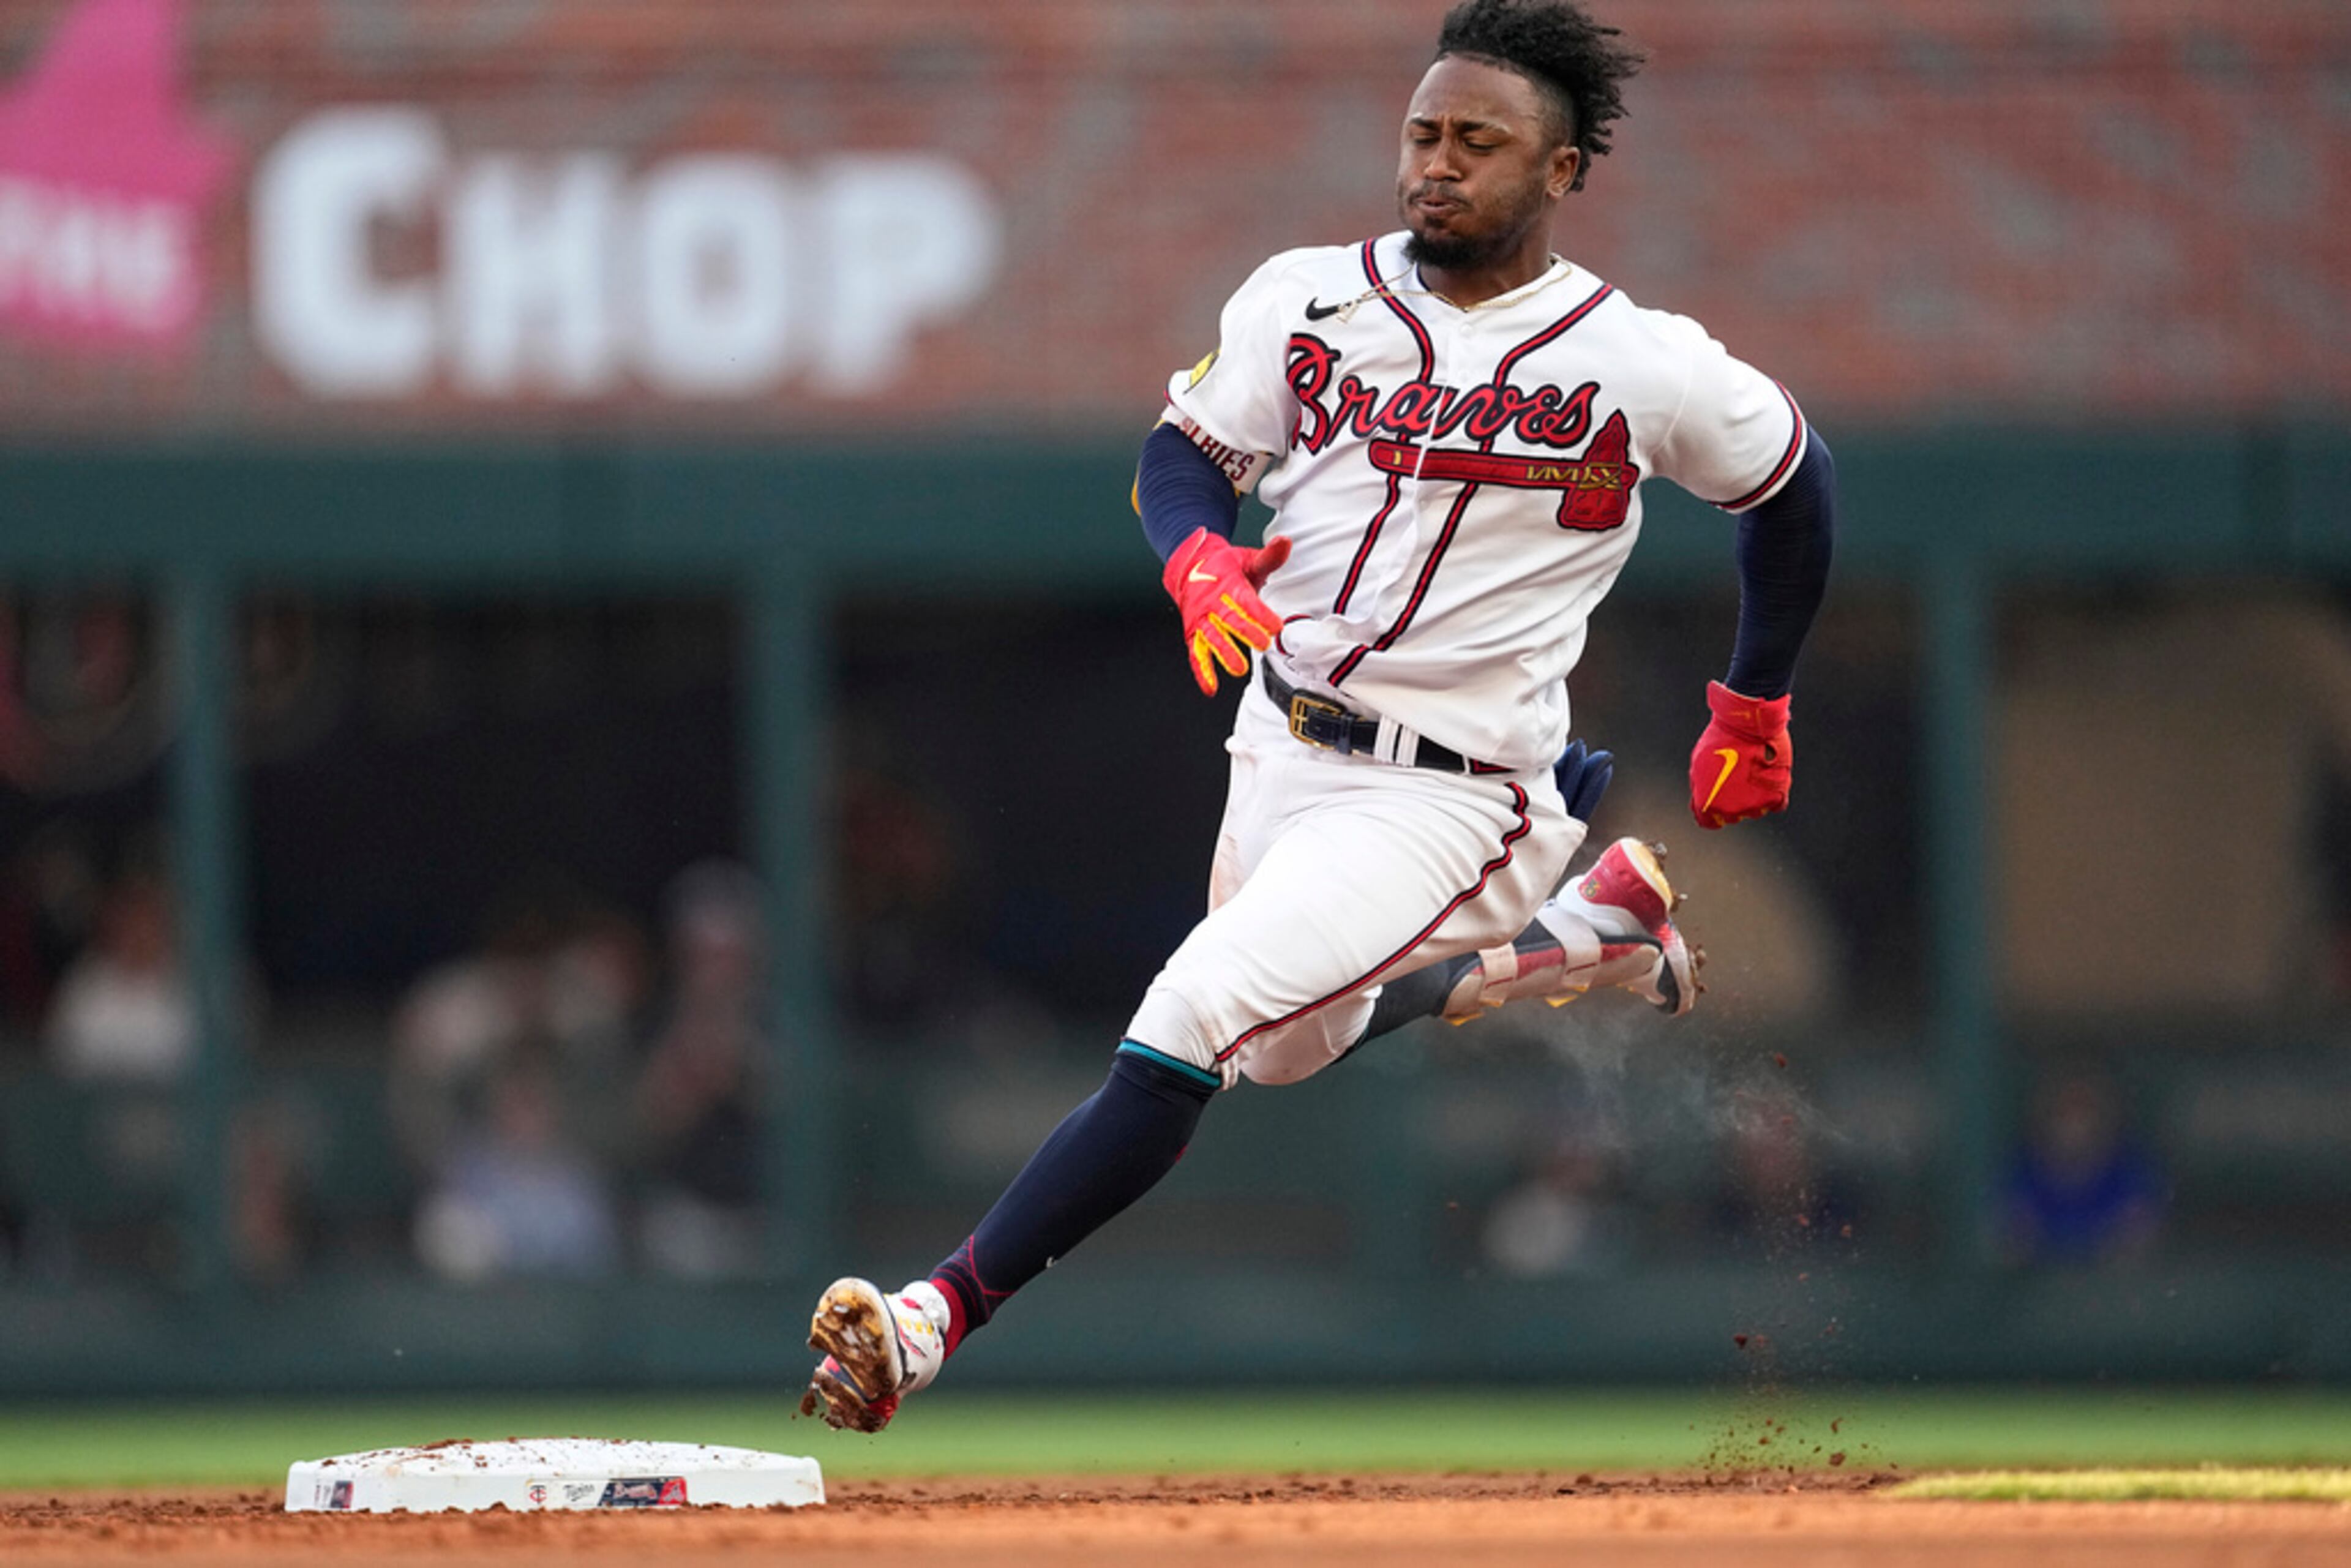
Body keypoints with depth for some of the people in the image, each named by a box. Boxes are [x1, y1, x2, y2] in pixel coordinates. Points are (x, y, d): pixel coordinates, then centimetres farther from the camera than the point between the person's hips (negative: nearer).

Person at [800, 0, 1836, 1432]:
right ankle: (1593, 929, 42)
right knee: (1295, 1049, 25)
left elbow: (1794, 482, 7)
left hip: (1443, 800, -6)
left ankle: (940, 1317, -23)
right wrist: (1201, 561, -19)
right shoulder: (1310, 298, -1)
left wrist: (1757, 709, 14)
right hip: (1281, 752, 6)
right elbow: (1184, 454, 5)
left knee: (1196, 1023, -21)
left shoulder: (1647, 369, -10)